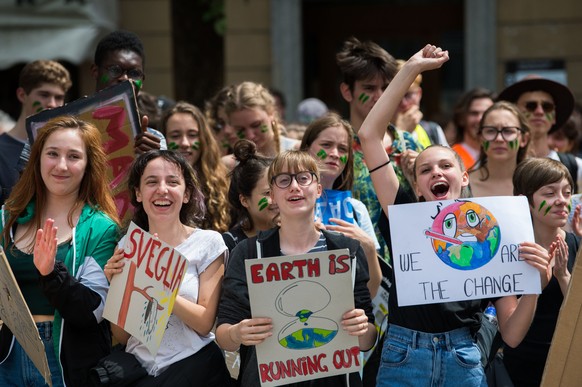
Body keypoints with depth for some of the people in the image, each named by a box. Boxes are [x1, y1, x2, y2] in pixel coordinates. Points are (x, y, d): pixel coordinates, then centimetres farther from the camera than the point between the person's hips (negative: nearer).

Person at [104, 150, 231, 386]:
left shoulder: (208, 242, 1)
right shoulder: (127, 246, 9)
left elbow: (205, 323, -6)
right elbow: (122, 337, 9)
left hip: (191, 364, -3)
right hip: (138, 366, 3)